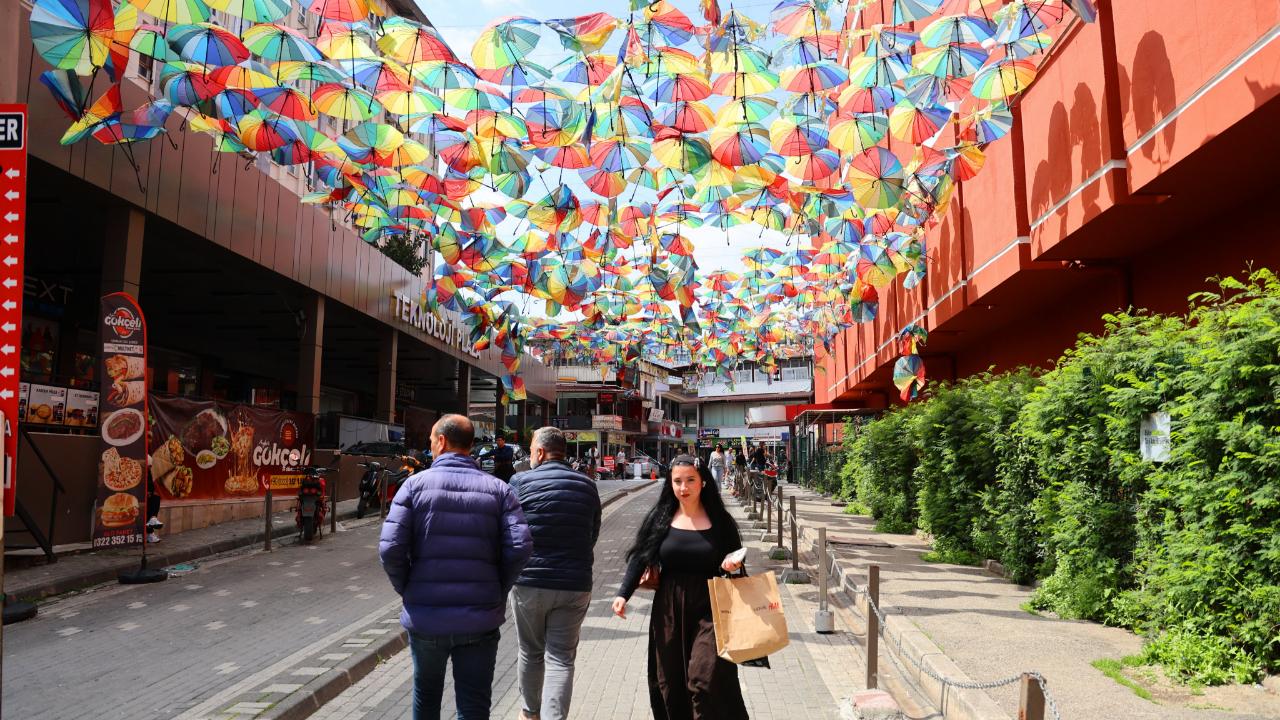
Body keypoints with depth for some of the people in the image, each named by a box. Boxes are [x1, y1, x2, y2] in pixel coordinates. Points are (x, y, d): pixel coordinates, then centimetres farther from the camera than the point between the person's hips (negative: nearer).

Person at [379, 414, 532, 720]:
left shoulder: (416, 485, -3)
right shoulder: (497, 489, 1)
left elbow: (390, 549, -11)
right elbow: (520, 547, -10)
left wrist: (406, 590, 5)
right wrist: (497, 592, 4)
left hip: (425, 616, 0)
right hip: (480, 619, 0)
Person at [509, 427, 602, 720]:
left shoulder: (521, 482, -6)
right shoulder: (587, 486, 4)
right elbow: (593, 536, 11)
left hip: (529, 582, -1)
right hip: (575, 584, 1)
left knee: (531, 653, 18)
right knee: (561, 659, 5)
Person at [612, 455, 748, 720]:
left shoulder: (719, 520, 0)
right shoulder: (660, 518, 2)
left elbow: (736, 558, 10)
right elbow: (640, 557, 0)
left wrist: (733, 564, -13)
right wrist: (623, 594, -11)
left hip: (709, 608, -2)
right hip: (669, 610, 2)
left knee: (706, 680, -11)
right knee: (670, 682, 9)